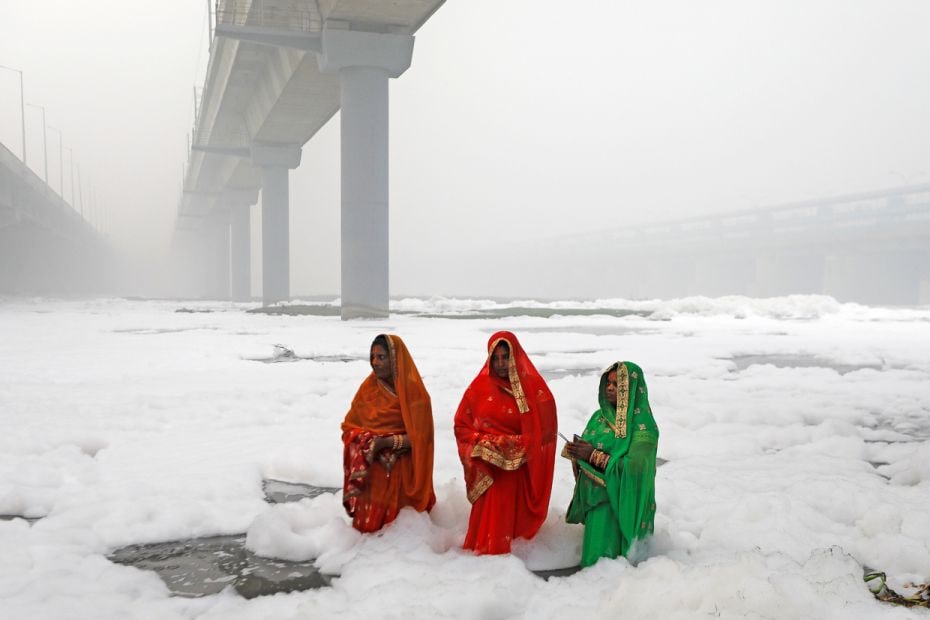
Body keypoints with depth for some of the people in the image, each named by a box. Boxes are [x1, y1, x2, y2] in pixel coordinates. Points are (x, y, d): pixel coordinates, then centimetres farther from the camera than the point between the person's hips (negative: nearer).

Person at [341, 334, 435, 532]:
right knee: (367, 526, 3)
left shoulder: (413, 390, -11)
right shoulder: (368, 387, 3)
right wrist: (366, 441, -15)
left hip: (401, 472, -3)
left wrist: (385, 442, -23)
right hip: (370, 470, 4)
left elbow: (419, 436, -12)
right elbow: (349, 427, 5)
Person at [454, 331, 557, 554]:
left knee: (518, 523, 1)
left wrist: (519, 449, -12)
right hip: (489, 472, 1)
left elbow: (544, 431, -3)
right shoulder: (479, 388, 2)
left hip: (522, 472, -1)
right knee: (491, 525, 1)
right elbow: (462, 426, 6)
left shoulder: (534, 387, -2)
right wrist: (483, 445, -9)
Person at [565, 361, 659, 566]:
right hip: (594, 499, 6)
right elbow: (585, 451, 12)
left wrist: (594, 455, -22)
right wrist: (576, 451, -10)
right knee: (593, 558, 14)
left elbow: (634, 467, -23)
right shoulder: (600, 416, 5)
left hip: (620, 504, -6)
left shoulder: (643, 426, -15)